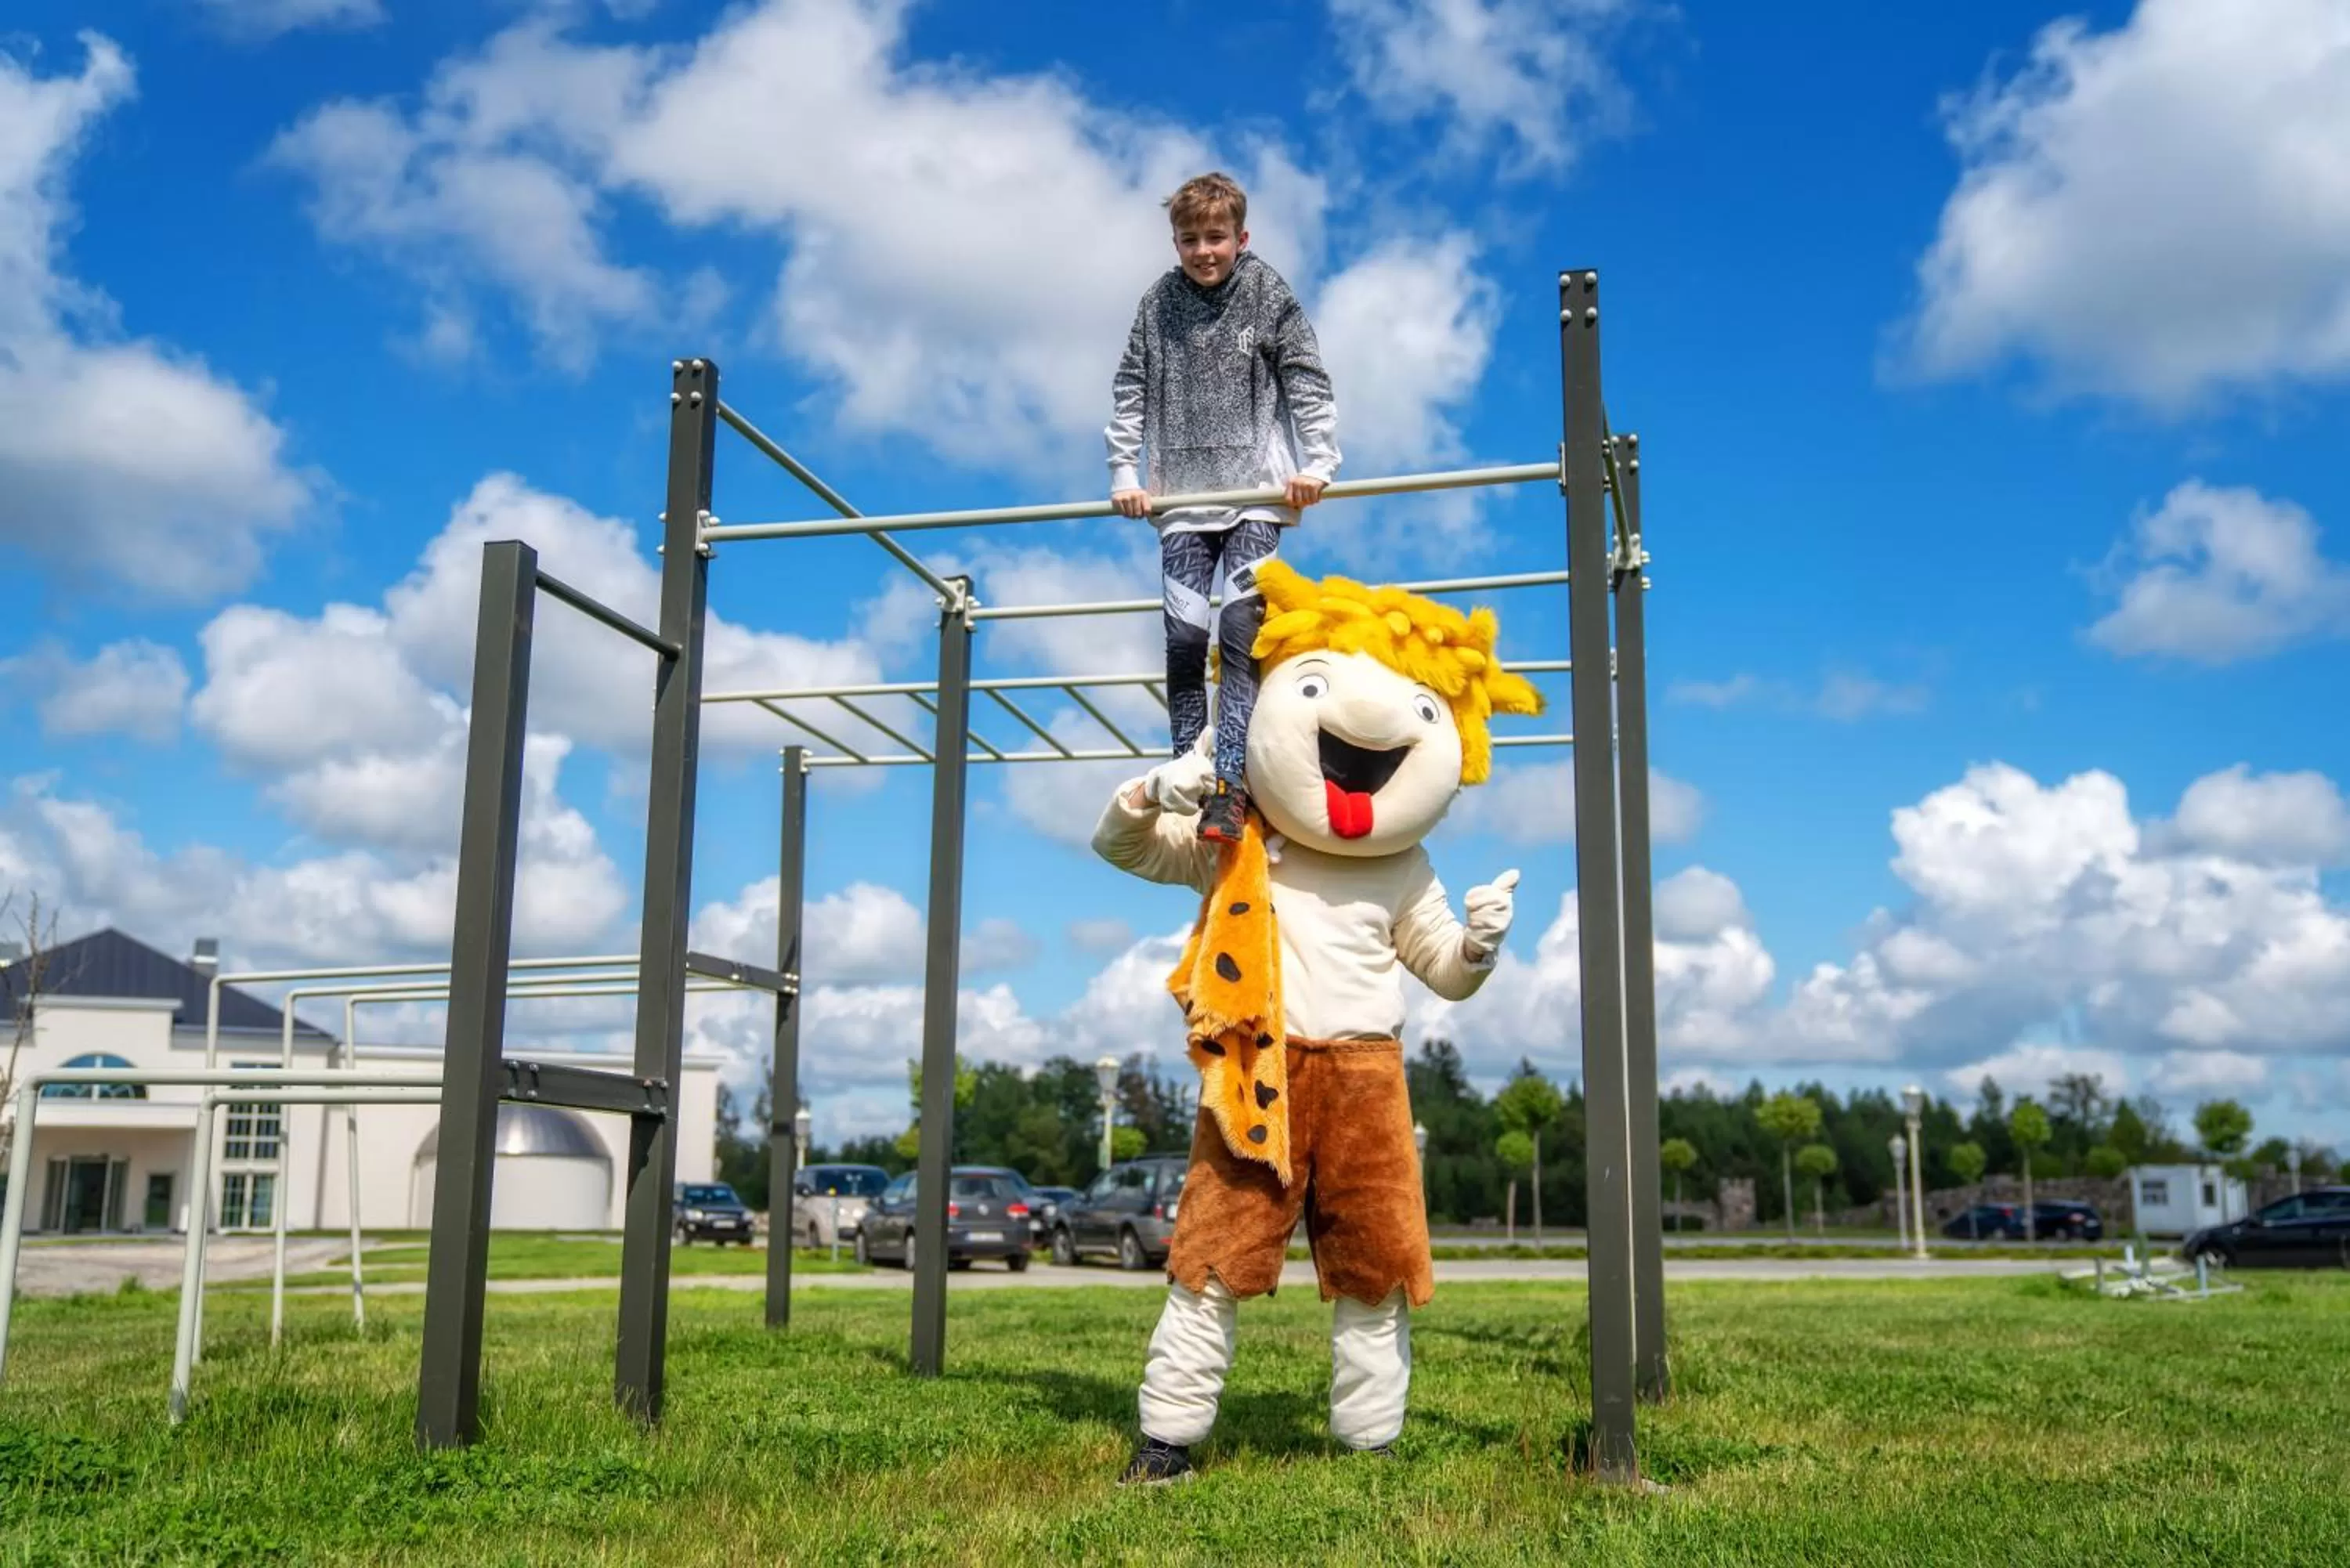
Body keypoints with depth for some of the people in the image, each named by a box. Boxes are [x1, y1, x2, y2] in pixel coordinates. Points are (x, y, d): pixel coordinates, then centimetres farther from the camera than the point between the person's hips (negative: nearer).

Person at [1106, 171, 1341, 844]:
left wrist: (1316, 463, -9)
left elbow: (1308, 382, 0)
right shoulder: (1158, 303, 7)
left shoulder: (1269, 296, 1)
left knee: (1241, 629, -13)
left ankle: (1231, 785, -15)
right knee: (1184, 636, -3)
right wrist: (1125, 472, 3)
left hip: (1258, 492, -2)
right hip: (1184, 496, 3)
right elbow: (1130, 389, 10)